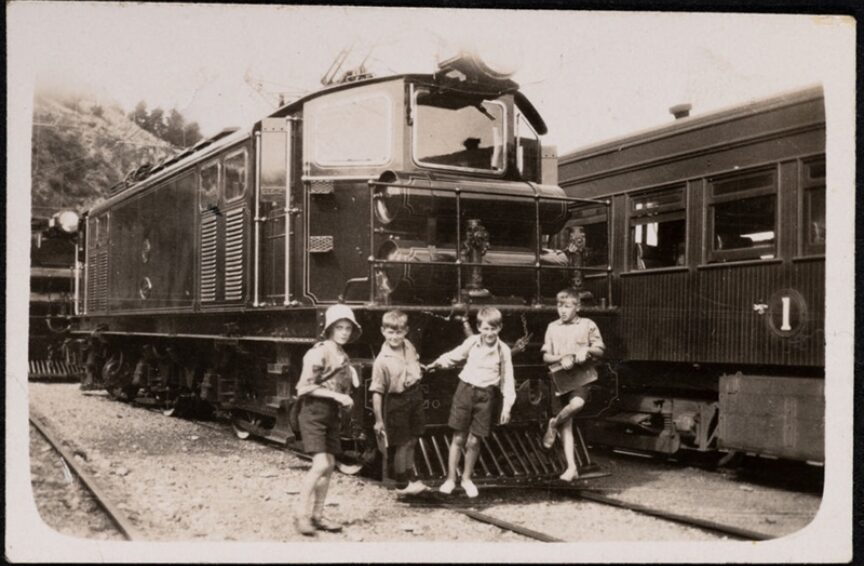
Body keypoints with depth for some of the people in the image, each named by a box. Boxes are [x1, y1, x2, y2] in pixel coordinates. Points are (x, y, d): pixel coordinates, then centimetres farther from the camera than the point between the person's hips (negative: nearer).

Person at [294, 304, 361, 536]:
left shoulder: (343, 357, 13)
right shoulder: (320, 352, -12)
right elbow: (305, 386, -16)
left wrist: (345, 400, 2)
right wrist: (336, 395, -19)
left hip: (332, 414, 8)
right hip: (314, 412, -8)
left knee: (330, 465, 7)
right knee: (320, 464, -15)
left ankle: (317, 515, 17)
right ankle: (301, 514, -5)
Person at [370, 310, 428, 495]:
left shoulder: (408, 345, -4)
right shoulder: (382, 361, -24)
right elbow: (377, 392, -22)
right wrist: (378, 420, -21)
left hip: (415, 395, 6)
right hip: (397, 402, -6)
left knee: (411, 441, 19)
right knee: (403, 445, 6)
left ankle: (411, 477, 37)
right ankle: (402, 484, 25)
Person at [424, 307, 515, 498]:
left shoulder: (503, 350, -3)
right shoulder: (472, 342, -3)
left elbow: (507, 380, 1)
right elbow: (454, 355, 13)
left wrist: (507, 406, -1)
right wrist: (438, 363, 0)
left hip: (486, 395, 0)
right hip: (465, 389, 0)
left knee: (474, 441, 3)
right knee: (458, 438, 4)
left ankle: (467, 478, 23)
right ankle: (450, 479, 14)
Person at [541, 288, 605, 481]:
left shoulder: (587, 325, 1)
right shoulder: (553, 328, 7)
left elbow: (600, 350, 5)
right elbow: (546, 356, 7)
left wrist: (588, 349, -15)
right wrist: (561, 358, -12)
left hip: (581, 375, -2)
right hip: (560, 378, 2)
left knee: (577, 403, -33)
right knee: (566, 426, 1)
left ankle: (553, 424, -4)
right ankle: (571, 467, 7)